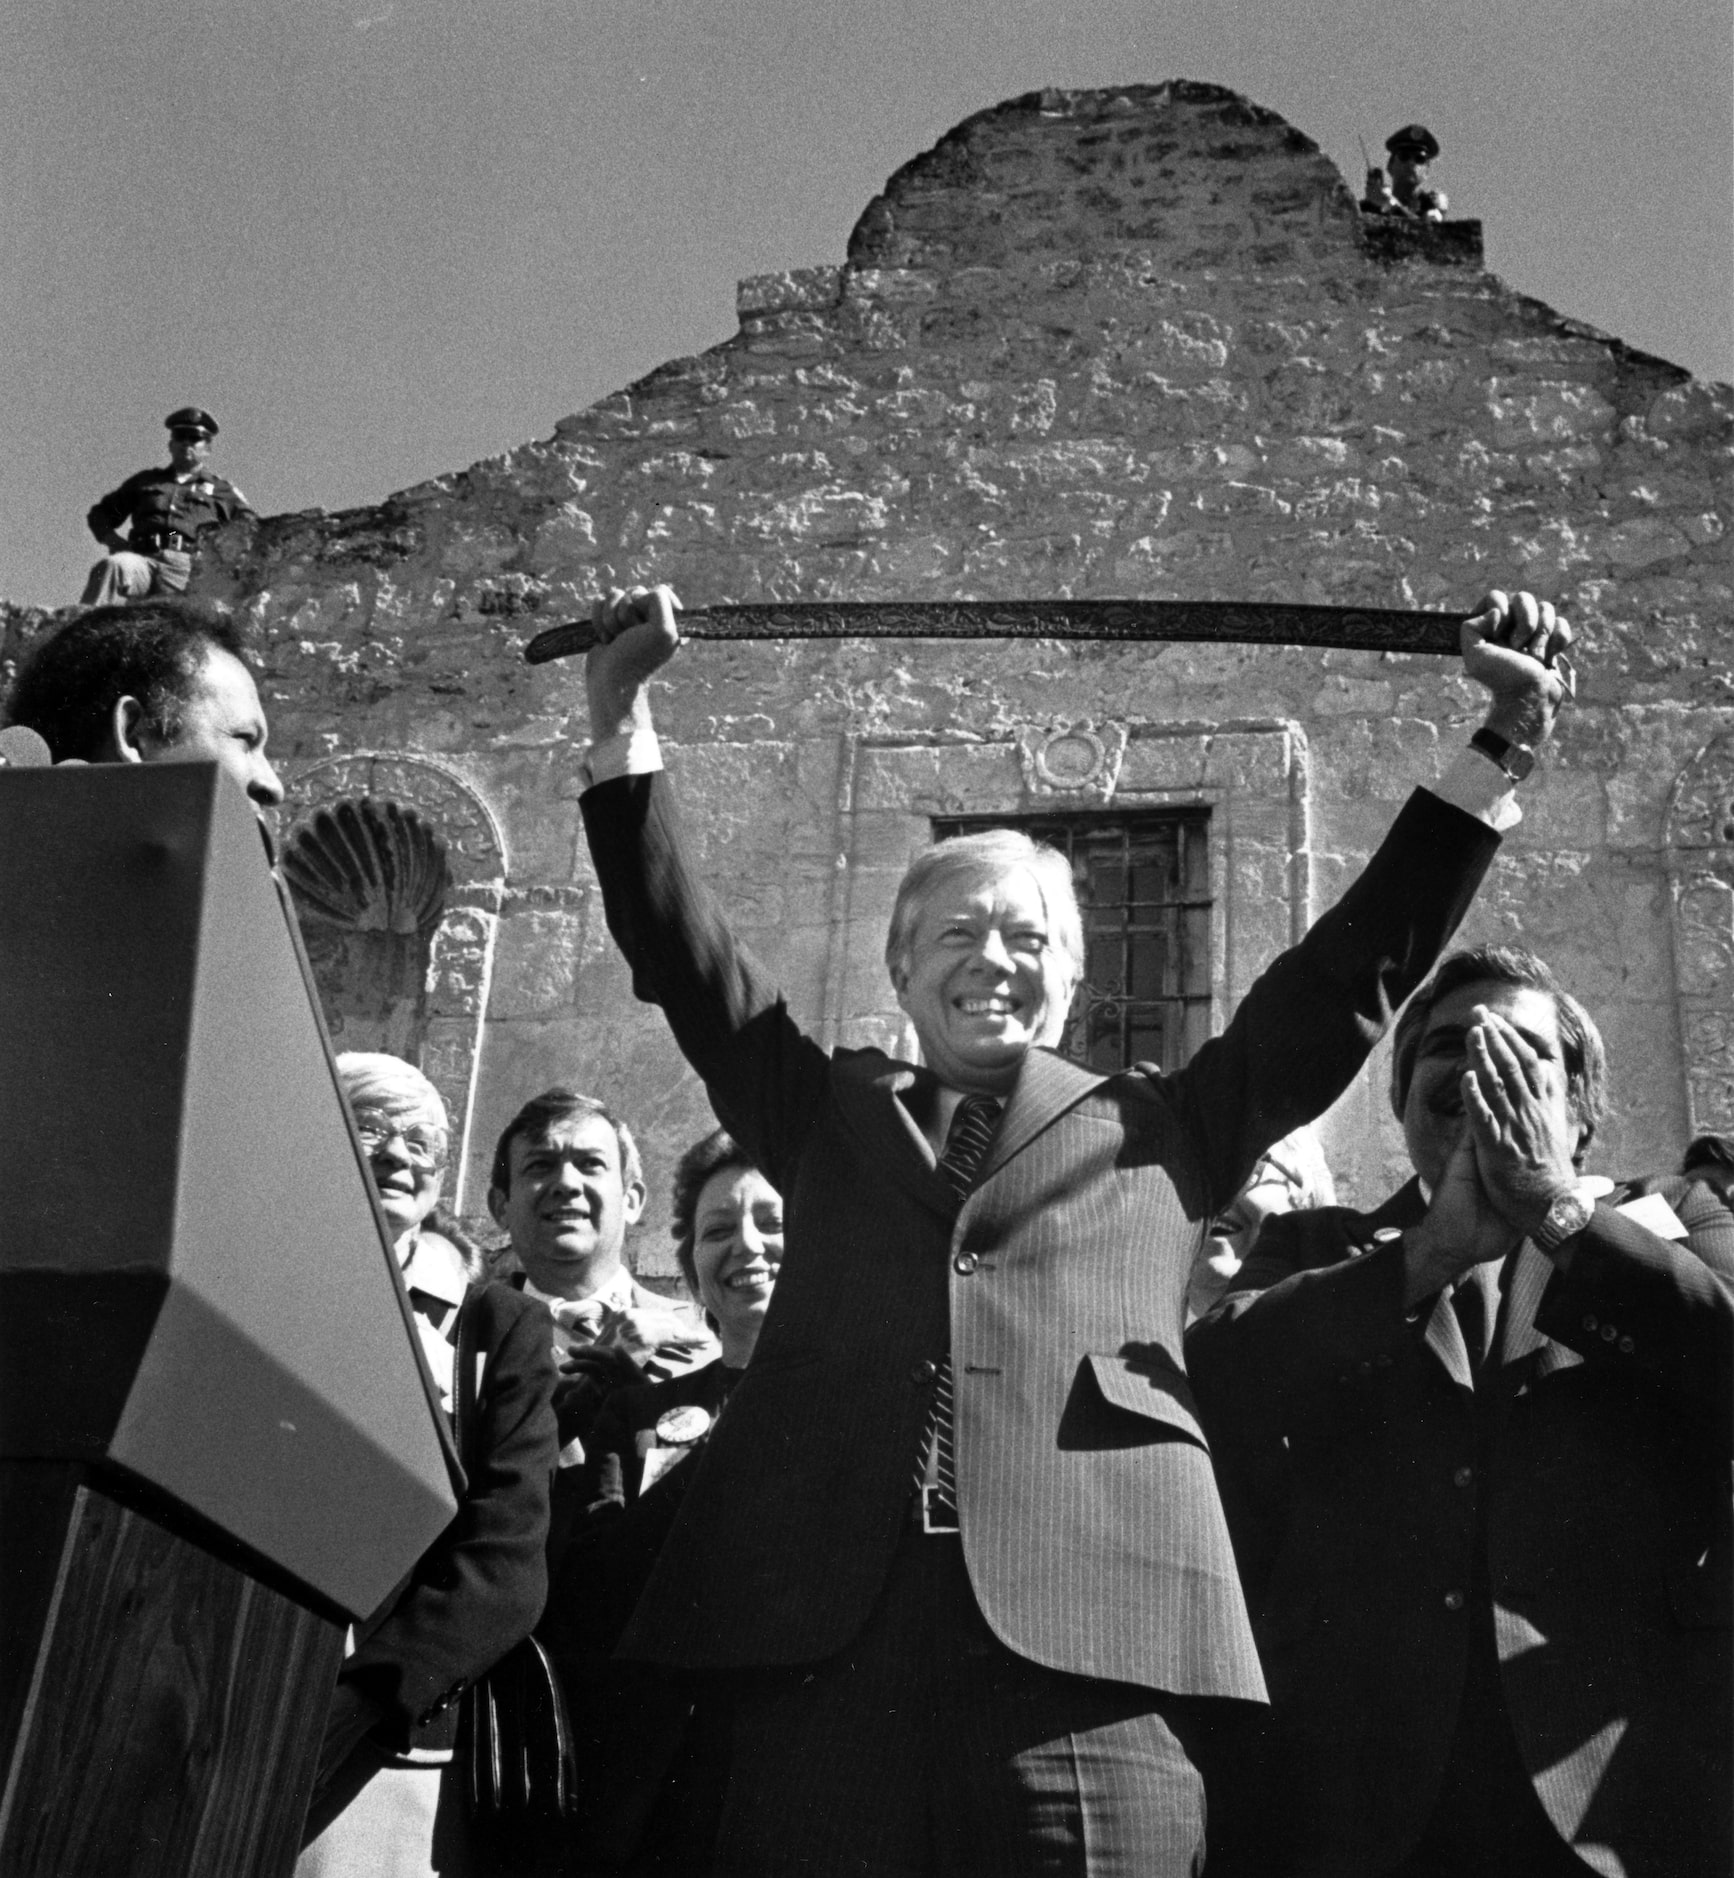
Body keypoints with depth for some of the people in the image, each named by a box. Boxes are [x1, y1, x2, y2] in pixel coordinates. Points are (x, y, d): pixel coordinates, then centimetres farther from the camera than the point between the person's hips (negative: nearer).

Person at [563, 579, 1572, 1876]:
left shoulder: (1164, 1129, 20)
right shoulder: (825, 1114, 24)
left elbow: (1354, 970, 18)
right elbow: (683, 949, 19)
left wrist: (1501, 751, 14)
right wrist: (624, 729, 10)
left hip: (1090, 1650, -1)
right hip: (826, 1643, 1)